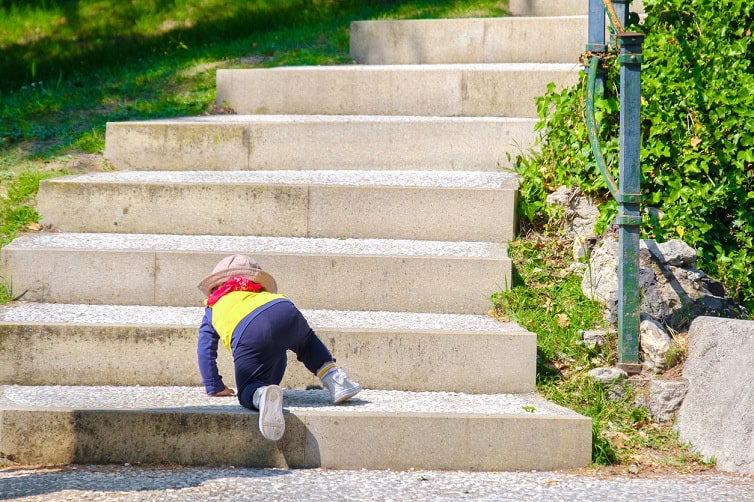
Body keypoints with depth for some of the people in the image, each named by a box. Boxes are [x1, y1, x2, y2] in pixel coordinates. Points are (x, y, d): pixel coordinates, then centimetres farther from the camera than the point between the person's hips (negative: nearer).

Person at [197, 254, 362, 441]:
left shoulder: (213, 306, 38)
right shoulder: (263, 294, 46)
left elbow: (205, 349, 32)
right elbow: (279, 352, 45)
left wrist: (215, 387, 37)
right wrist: (273, 381, 49)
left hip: (248, 335, -4)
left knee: (248, 391, 3)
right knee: (307, 341, 37)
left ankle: (263, 396, -31)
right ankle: (334, 378, 19)